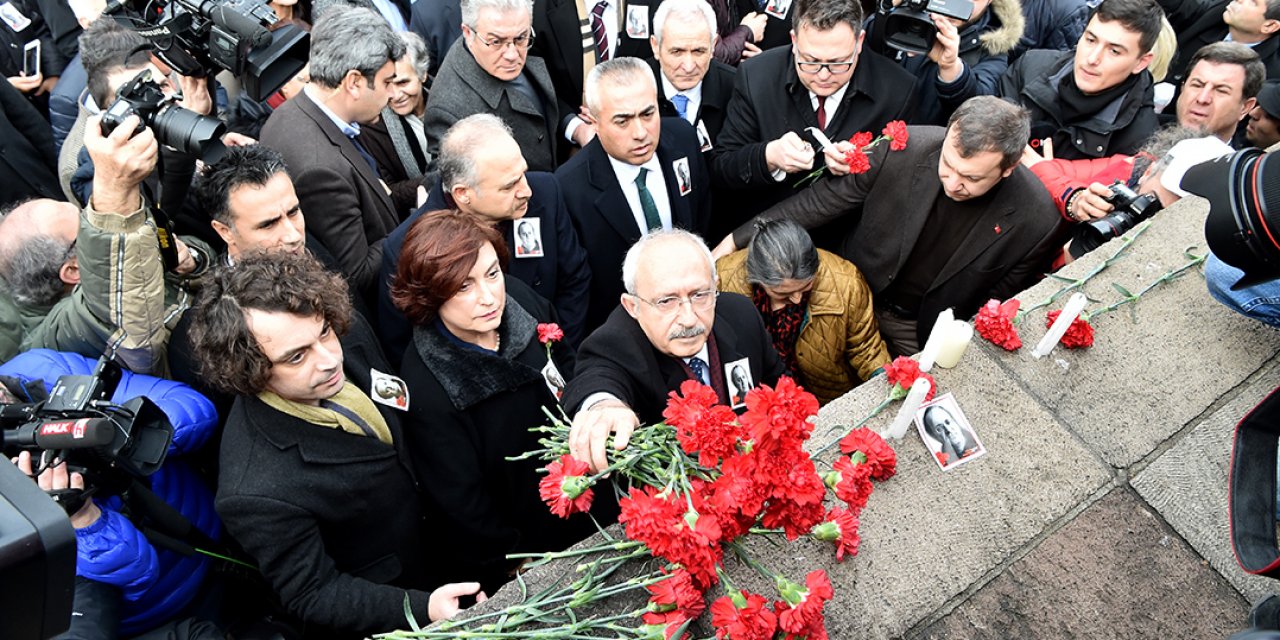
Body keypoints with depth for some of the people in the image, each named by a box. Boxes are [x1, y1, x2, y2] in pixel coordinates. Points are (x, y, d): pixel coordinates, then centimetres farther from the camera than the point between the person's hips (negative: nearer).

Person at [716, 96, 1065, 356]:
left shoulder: (1037, 221, -24)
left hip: (926, 334, -1)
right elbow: (825, 199, -14)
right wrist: (735, 240, -15)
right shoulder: (903, 148, -25)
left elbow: (1001, 304, -6)